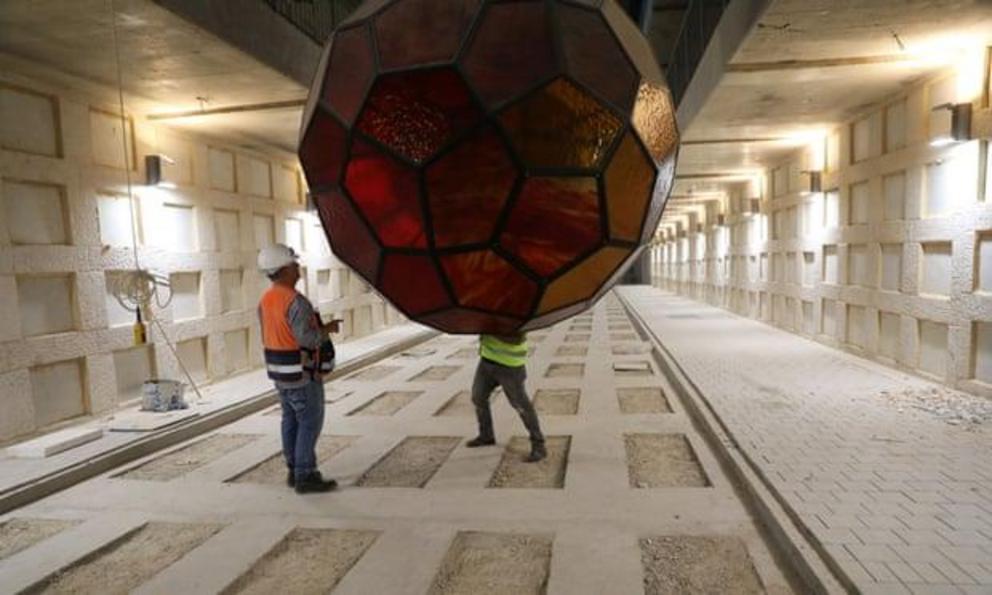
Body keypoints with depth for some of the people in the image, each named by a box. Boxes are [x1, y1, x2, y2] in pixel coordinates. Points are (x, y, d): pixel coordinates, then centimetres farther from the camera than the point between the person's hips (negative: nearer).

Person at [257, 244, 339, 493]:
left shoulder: (265, 300, 5)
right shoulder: (295, 301, -23)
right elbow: (308, 338, -28)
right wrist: (327, 329, -9)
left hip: (278, 369, 9)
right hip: (301, 372, -9)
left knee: (291, 420, 16)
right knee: (310, 421, 0)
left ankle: (294, 471, 24)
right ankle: (306, 476, 4)